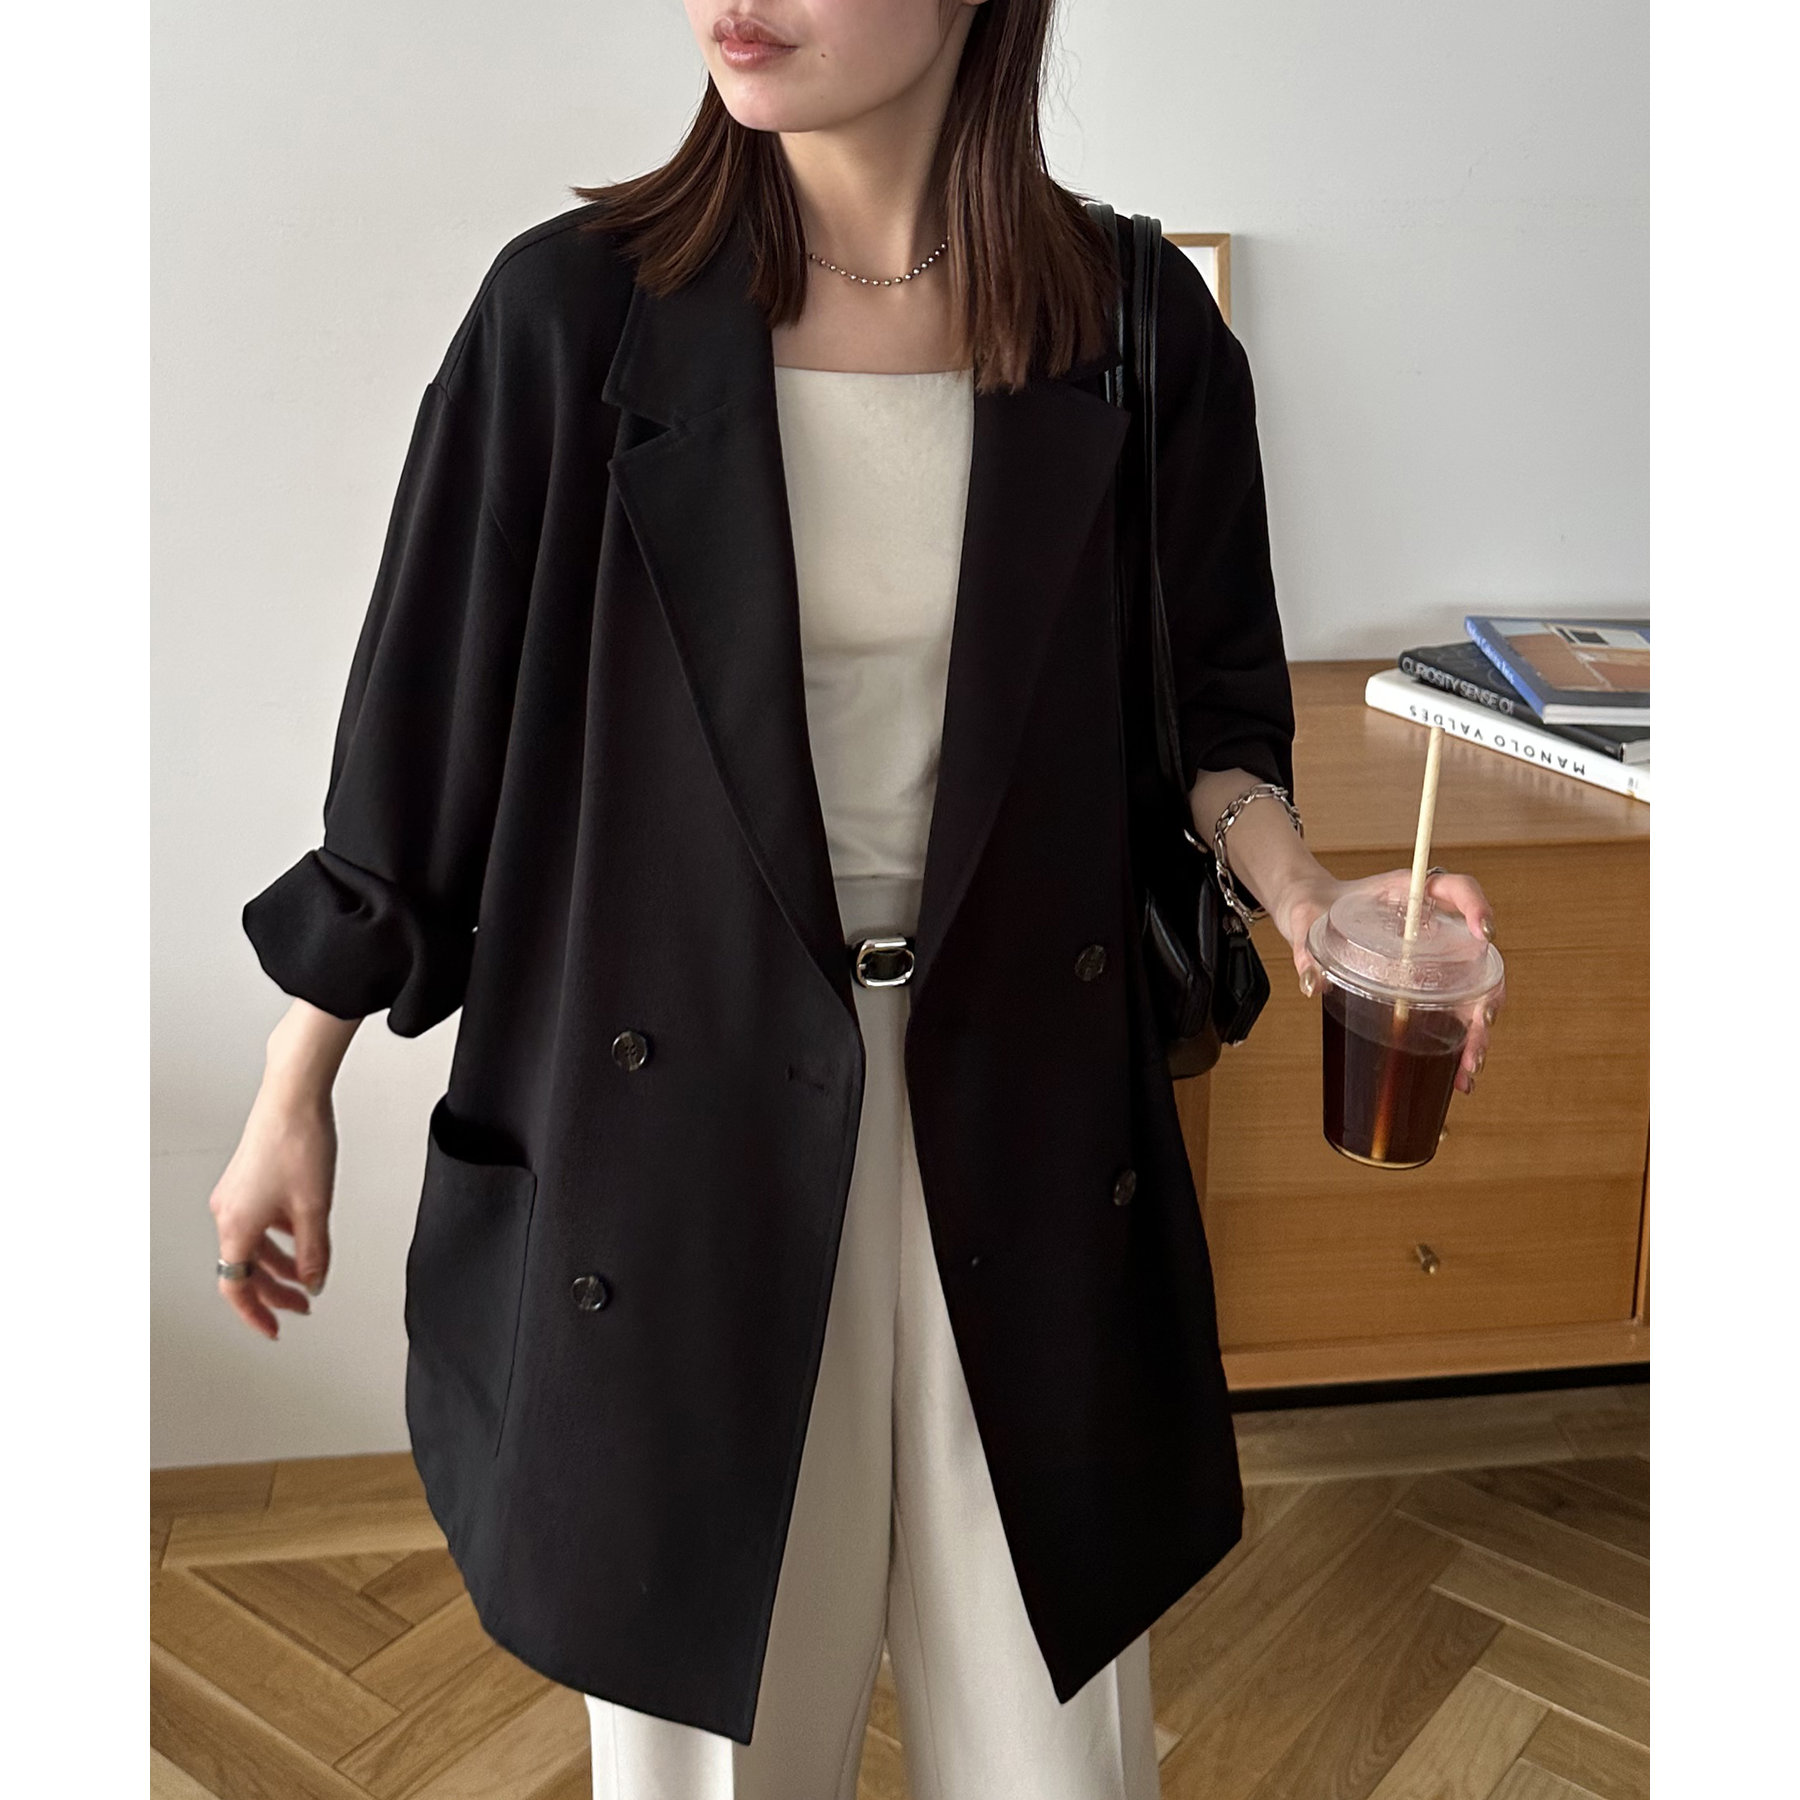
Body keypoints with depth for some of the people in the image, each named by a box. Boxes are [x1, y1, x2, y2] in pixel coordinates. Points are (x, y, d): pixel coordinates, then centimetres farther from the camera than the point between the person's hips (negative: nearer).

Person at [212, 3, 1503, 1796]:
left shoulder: (1135, 327, -4)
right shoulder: (578, 309, -9)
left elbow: (1206, 694, 9)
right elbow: (422, 713, -2)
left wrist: (1300, 890, -11)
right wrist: (293, 1100, 4)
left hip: (1018, 1100, 2)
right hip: (676, 1114, -1)